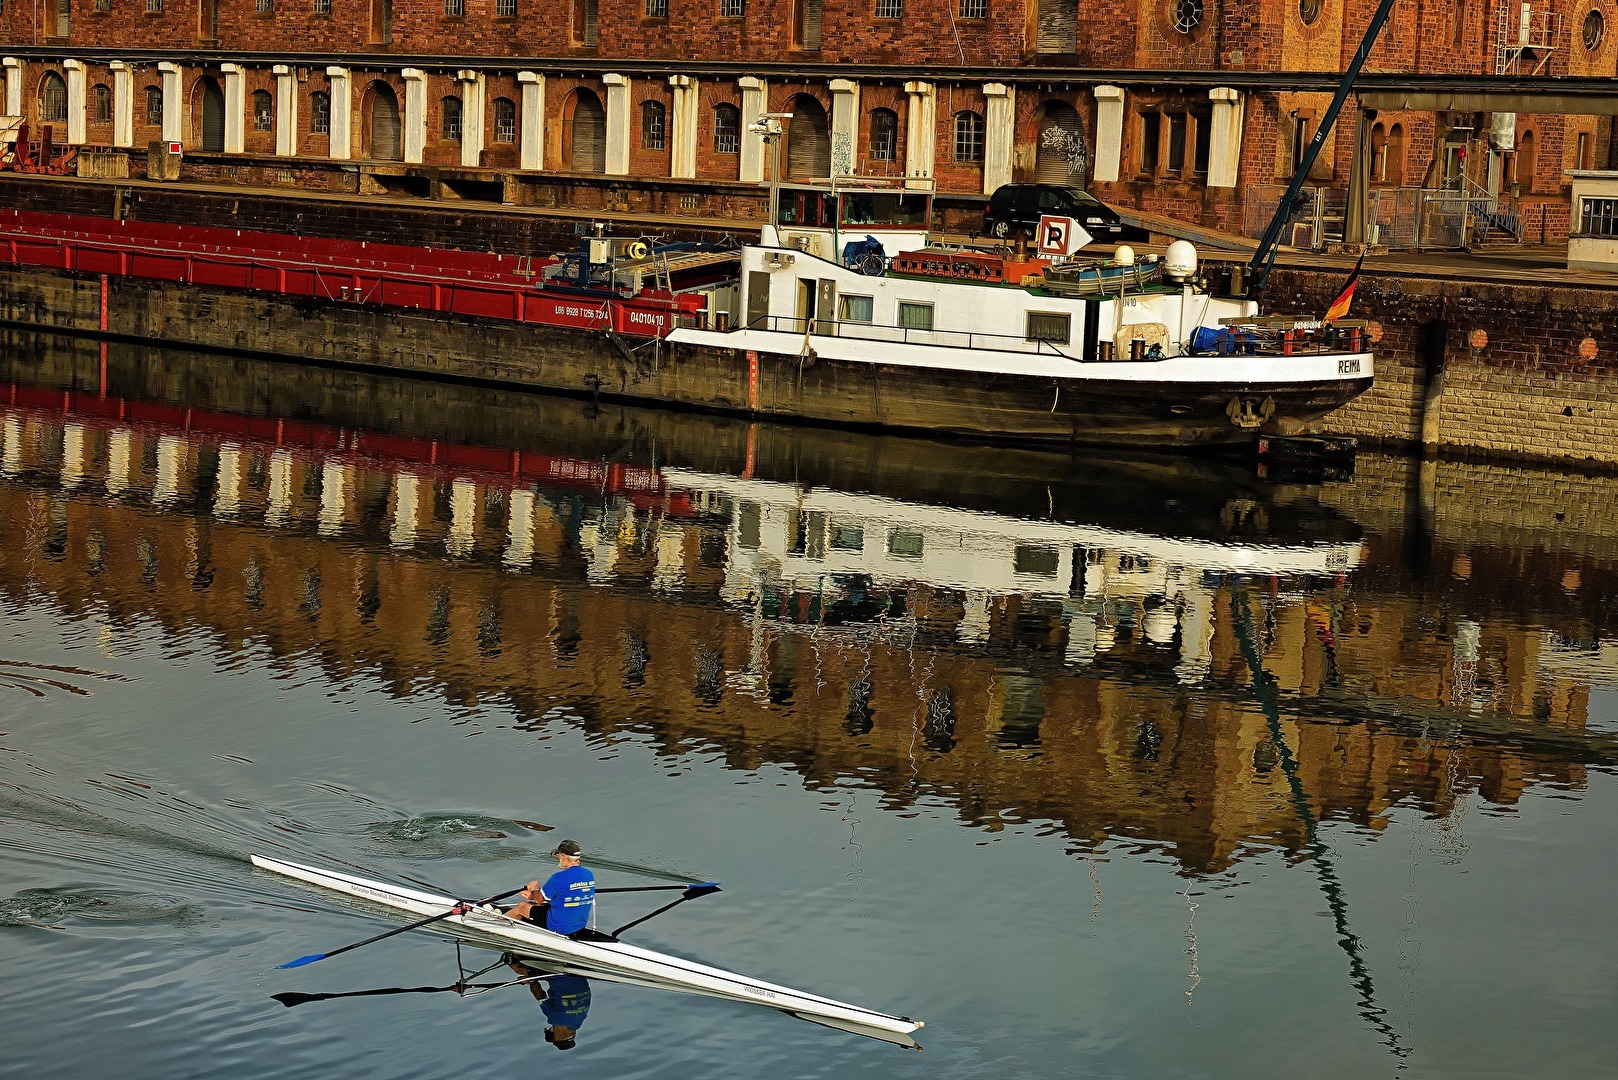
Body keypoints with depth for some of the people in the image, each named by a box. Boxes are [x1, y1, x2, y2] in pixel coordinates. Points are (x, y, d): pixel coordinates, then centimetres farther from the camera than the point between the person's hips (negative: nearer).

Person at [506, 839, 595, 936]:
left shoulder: (559, 878, -23)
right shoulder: (589, 875, 2)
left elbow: (539, 899, -10)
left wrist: (535, 889, 14)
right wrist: (533, 895, 16)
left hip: (559, 926, -7)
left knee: (521, 907, 14)